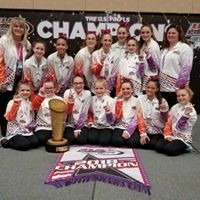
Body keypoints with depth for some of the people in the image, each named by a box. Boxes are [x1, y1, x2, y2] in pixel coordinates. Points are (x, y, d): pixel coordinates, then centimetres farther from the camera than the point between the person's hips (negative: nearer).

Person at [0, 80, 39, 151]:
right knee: (25, 145, -26)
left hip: (28, 131, 5)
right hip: (15, 131, -5)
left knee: (35, 142, -19)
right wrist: (16, 104, -24)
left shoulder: (31, 103, 11)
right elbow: (9, 118, -15)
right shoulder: (12, 102, -6)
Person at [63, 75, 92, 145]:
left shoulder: (87, 94, -6)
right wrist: (70, 102, -26)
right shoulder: (68, 92, -5)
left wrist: (78, 129, -12)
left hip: (82, 124, 0)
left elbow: (84, 113, -8)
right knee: (70, 139, -23)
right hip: (70, 124, 0)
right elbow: (66, 113, -7)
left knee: (82, 140, -23)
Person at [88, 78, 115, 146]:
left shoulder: (110, 100, -7)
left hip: (106, 126, -2)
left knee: (104, 141, -25)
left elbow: (112, 120, -8)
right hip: (95, 126, 3)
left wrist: (108, 112, -28)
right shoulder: (92, 99, 5)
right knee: (91, 139, -23)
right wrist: (90, 122, 6)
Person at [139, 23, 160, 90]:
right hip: (143, 77, 7)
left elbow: (156, 66, -16)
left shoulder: (154, 45, -11)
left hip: (150, 78, -7)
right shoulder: (143, 45, 12)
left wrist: (148, 55, -27)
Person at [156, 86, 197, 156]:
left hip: (183, 138, -5)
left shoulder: (192, 111, -10)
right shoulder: (174, 107, 5)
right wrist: (167, 135, -6)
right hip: (171, 136, 5)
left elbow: (182, 127, -16)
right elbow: (168, 123, 6)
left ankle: (185, 147, 2)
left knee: (169, 150, -28)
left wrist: (186, 115, -28)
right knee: (158, 146, -17)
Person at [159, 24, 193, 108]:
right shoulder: (165, 49, 20)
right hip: (163, 87, 8)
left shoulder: (185, 48, -5)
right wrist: (159, 82, 16)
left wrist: (180, 85, -19)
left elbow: (186, 69, -13)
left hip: (175, 88, -7)